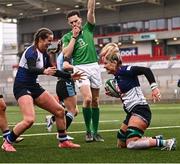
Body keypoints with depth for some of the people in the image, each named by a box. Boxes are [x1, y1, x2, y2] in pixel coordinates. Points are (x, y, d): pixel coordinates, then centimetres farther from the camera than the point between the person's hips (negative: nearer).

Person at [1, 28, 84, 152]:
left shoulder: (44, 54, 7)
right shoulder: (31, 52, -19)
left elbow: (53, 71, 19)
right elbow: (31, 69, -38)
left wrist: (70, 76, 15)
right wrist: (43, 71, -57)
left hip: (34, 87, 9)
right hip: (22, 87, -9)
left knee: (60, 110, 5)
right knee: (29, 119, -26)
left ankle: (63, 141, 19)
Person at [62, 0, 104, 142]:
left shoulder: (88, 29, 9)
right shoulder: (67, 37, 5)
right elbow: (66, 54, -9)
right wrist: (74, 37, -9)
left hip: (94, 66, 3)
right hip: (80, 68, -3)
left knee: (95, 101, 5)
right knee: (87, 98, -19)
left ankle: (95, 132, 13)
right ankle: (88, 131, -6)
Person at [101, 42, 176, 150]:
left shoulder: (125, 70, -12)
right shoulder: (117, 76, 15)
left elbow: (146, 70, -21)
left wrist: (154, 87, -26)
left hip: (140, 110, -10)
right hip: (132, 113, 11)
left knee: (131, 144, -23)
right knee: (121, 144, 13)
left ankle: (164, 142, -16)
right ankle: (156, 139, 16)